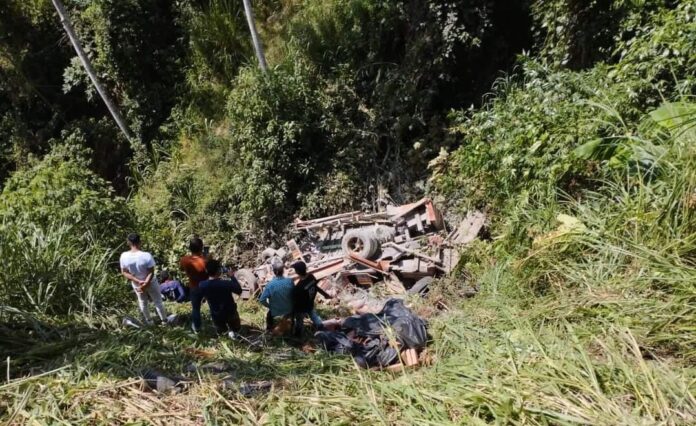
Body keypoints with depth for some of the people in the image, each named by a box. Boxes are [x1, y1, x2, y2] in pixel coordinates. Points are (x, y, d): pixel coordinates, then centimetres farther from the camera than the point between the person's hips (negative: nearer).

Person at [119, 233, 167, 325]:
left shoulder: (124, 256, -20)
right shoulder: (147, 256, -30)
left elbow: (124, 272, -13)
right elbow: (151, 273, -26)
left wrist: (138, 281, -16)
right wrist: (145, 284, -21)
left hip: (136, 284, 3)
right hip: (150, 283, -3)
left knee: (142, 302, 27)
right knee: (158, 302, 19)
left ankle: (148, 321, 46)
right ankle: (164, 320, 36)